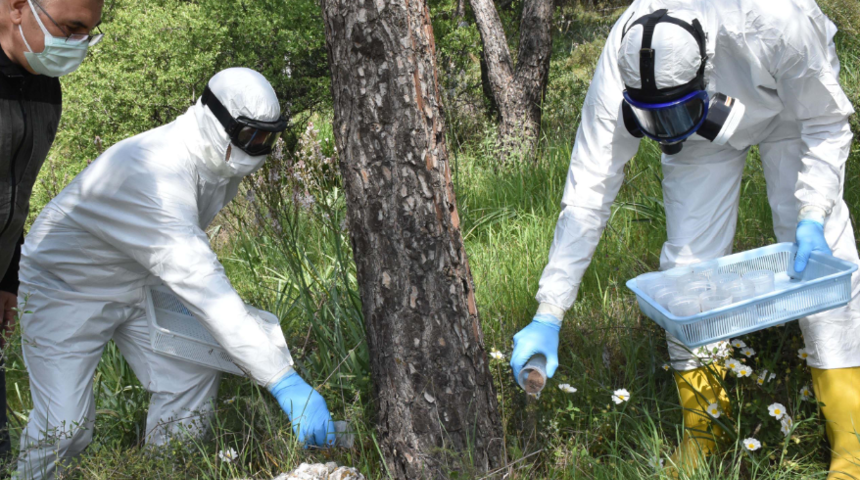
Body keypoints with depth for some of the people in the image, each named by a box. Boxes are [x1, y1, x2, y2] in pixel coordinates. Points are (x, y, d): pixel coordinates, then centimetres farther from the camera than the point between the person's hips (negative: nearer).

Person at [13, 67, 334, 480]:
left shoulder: (221, 162, -10)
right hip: (67, 287, -8)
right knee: (63, 425, -12)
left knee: (191, 383, -4)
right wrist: (284, 380, -52)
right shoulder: (156, 174, -40)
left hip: (138, 284, 8)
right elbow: (201, 287, -48)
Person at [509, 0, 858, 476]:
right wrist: (548, 316, -32)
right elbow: (587, 194, -30)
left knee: (819, 253, -13)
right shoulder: (618, 76, -37)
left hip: (791, 107, -2)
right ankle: (702, 434, 7)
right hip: (705, 133, 2)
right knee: (690, 262, -9)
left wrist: (813, 215, -37)